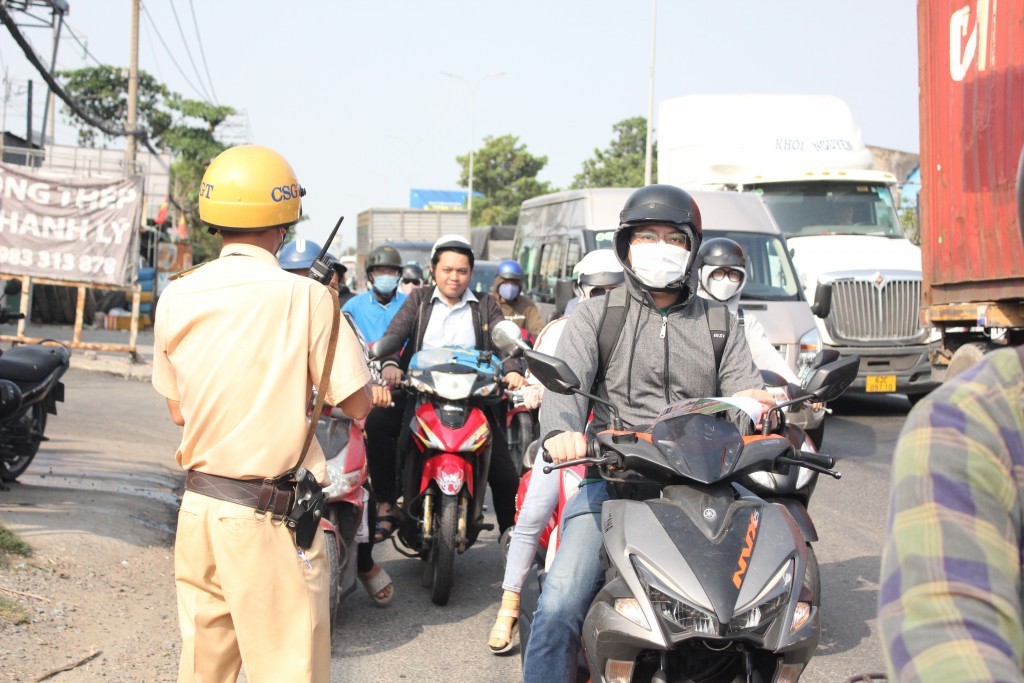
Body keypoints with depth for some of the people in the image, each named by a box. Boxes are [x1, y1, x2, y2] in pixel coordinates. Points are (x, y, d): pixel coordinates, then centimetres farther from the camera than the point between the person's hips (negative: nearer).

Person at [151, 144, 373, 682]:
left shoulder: (177, 297, 2)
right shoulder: (306, 297, -12)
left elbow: (178, 410, 11)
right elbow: (356, 404, -7)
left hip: (198, 510, 6)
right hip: (270, 518, -5)